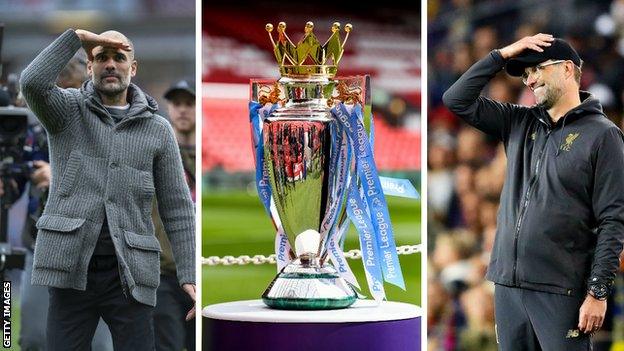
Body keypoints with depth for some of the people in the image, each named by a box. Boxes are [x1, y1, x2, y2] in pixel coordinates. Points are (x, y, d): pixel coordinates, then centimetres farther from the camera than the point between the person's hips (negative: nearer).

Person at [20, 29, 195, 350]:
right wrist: (77, 36, -12)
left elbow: (176, 208, 7)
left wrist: (189, 277, -2)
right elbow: (32, 83, -18)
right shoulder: (66, 110, 6)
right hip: (71, 268, -1)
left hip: (129, 275, 1)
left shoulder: (158, 130, 9)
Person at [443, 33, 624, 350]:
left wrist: (598, 292, -14)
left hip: (560, 290, -6)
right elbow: (457, 100, 12)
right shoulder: (519, 124, 14)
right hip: (508, 284, 6)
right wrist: (503, 55, 5)